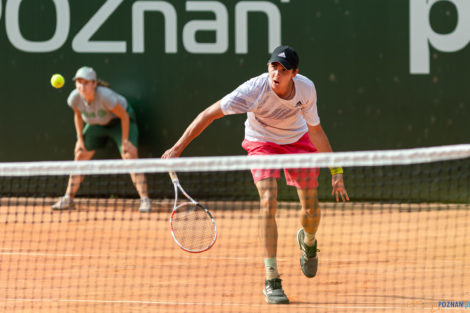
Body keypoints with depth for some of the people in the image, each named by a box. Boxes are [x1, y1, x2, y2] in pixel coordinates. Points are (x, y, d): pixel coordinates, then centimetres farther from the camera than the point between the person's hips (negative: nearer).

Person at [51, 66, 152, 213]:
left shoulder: (105, 96, -40)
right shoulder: (75, 98, -25)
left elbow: (124, 116, -26)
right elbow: (78, 115, 0)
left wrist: (125, 141, -23)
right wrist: (80, 138, -1)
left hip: (119, 122, -5)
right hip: (96, 123, 5)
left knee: (130, 156, -21)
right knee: (80, 155, 1)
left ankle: (145, 200, -19)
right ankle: (68, 199, 12)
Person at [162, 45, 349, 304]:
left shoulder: (306, 89, -26)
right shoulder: (254, 90, -36)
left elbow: (316, 132, -10)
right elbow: (208, 115, -28)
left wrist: (336, 171, -7)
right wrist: (177, 148, -30)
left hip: (298, 139, 3)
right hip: (261, 142, -3)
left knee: (311, 211, 1)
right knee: (268, 202, -24)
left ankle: (307, 241, 41)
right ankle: (271, 280, -20)